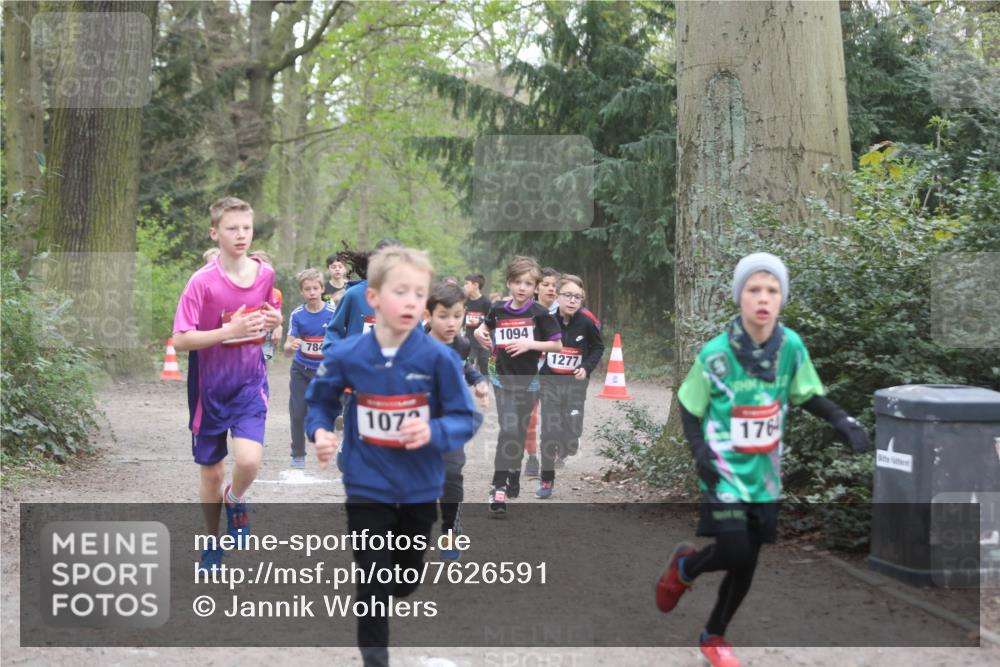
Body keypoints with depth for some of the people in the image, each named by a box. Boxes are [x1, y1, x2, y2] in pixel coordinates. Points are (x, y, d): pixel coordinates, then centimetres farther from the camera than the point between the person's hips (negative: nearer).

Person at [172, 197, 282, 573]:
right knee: (211, 471, 9)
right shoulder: (202, 282, -14)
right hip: (210, 386, -2)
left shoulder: (264, 274, -1)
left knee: (249, 459, -20)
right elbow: (180, 340, -17)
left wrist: (274, 321, -6)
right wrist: (229, 331, -27)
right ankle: (213, 543, 32)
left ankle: (236, 501, 15)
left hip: (250, 383, 2)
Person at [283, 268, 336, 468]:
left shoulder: (333, 313, -12)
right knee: (298, 413, 0)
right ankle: (298, 454, 17)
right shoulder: (297, 315, -7)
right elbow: (287, 349, -11)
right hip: (301, 370, 2)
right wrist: (290, 346, -34)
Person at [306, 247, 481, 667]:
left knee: (408, 577, 22)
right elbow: (320, 402, 5)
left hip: (420, 487, 2)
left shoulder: (438, 358, -17)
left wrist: (434, 432, -29)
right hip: (367, 486, -1)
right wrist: (320, 432, -15)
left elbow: (467, 419, -11)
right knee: (374, 582, 2)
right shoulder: (345, 355, -13)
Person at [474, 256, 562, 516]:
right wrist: (480, 333, 0)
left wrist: (531, 344, -17)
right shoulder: (498, 310, 0)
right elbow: (486, 327, 22)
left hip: (528, 380, 0)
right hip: (503, 379, 0)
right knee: (508, 429, -13)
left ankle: (514, 476, 31)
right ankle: (498, 488, -15)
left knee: (520, 432, 11)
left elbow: (557, 345, -5)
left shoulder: (539, 314, -8)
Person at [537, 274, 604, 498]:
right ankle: (547, 480, 7)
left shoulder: (586, 323, -12)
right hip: (550, 383, 0)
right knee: (549, 432, -2)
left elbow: (598, 347, 5)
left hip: (575, 384, 0)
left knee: (572, 432, 1)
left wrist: (587, 367, -9)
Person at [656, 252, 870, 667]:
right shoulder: (715, 354, -16)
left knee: (747, 564, 8)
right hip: (724, 469, -4)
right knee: (735, 552, -15)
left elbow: (807, 395, 8)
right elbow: (688, 406, -2)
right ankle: (684, 566, 19)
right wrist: (699, 450, -17)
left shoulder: (792, 347, -7)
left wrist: (841, 421, -9)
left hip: (764, 473, 4)